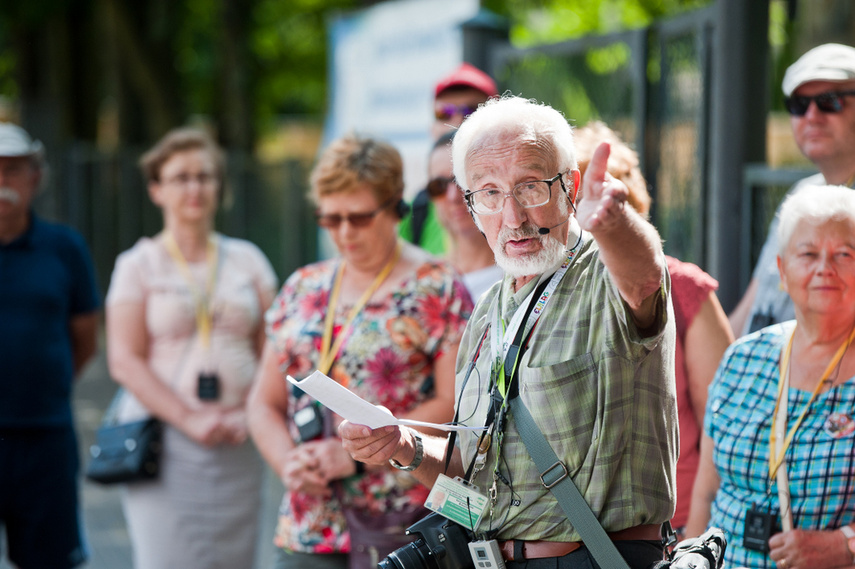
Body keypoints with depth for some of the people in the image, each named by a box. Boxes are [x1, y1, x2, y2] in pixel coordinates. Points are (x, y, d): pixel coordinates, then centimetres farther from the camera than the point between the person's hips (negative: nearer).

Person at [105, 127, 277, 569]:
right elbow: (124, 361, -3)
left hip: (237, 446, 3)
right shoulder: (139, 264, 4)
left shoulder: (247, 259, 13)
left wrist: (249, 413, -6)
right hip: (164, 440, -3)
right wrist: (190, 420, -12)